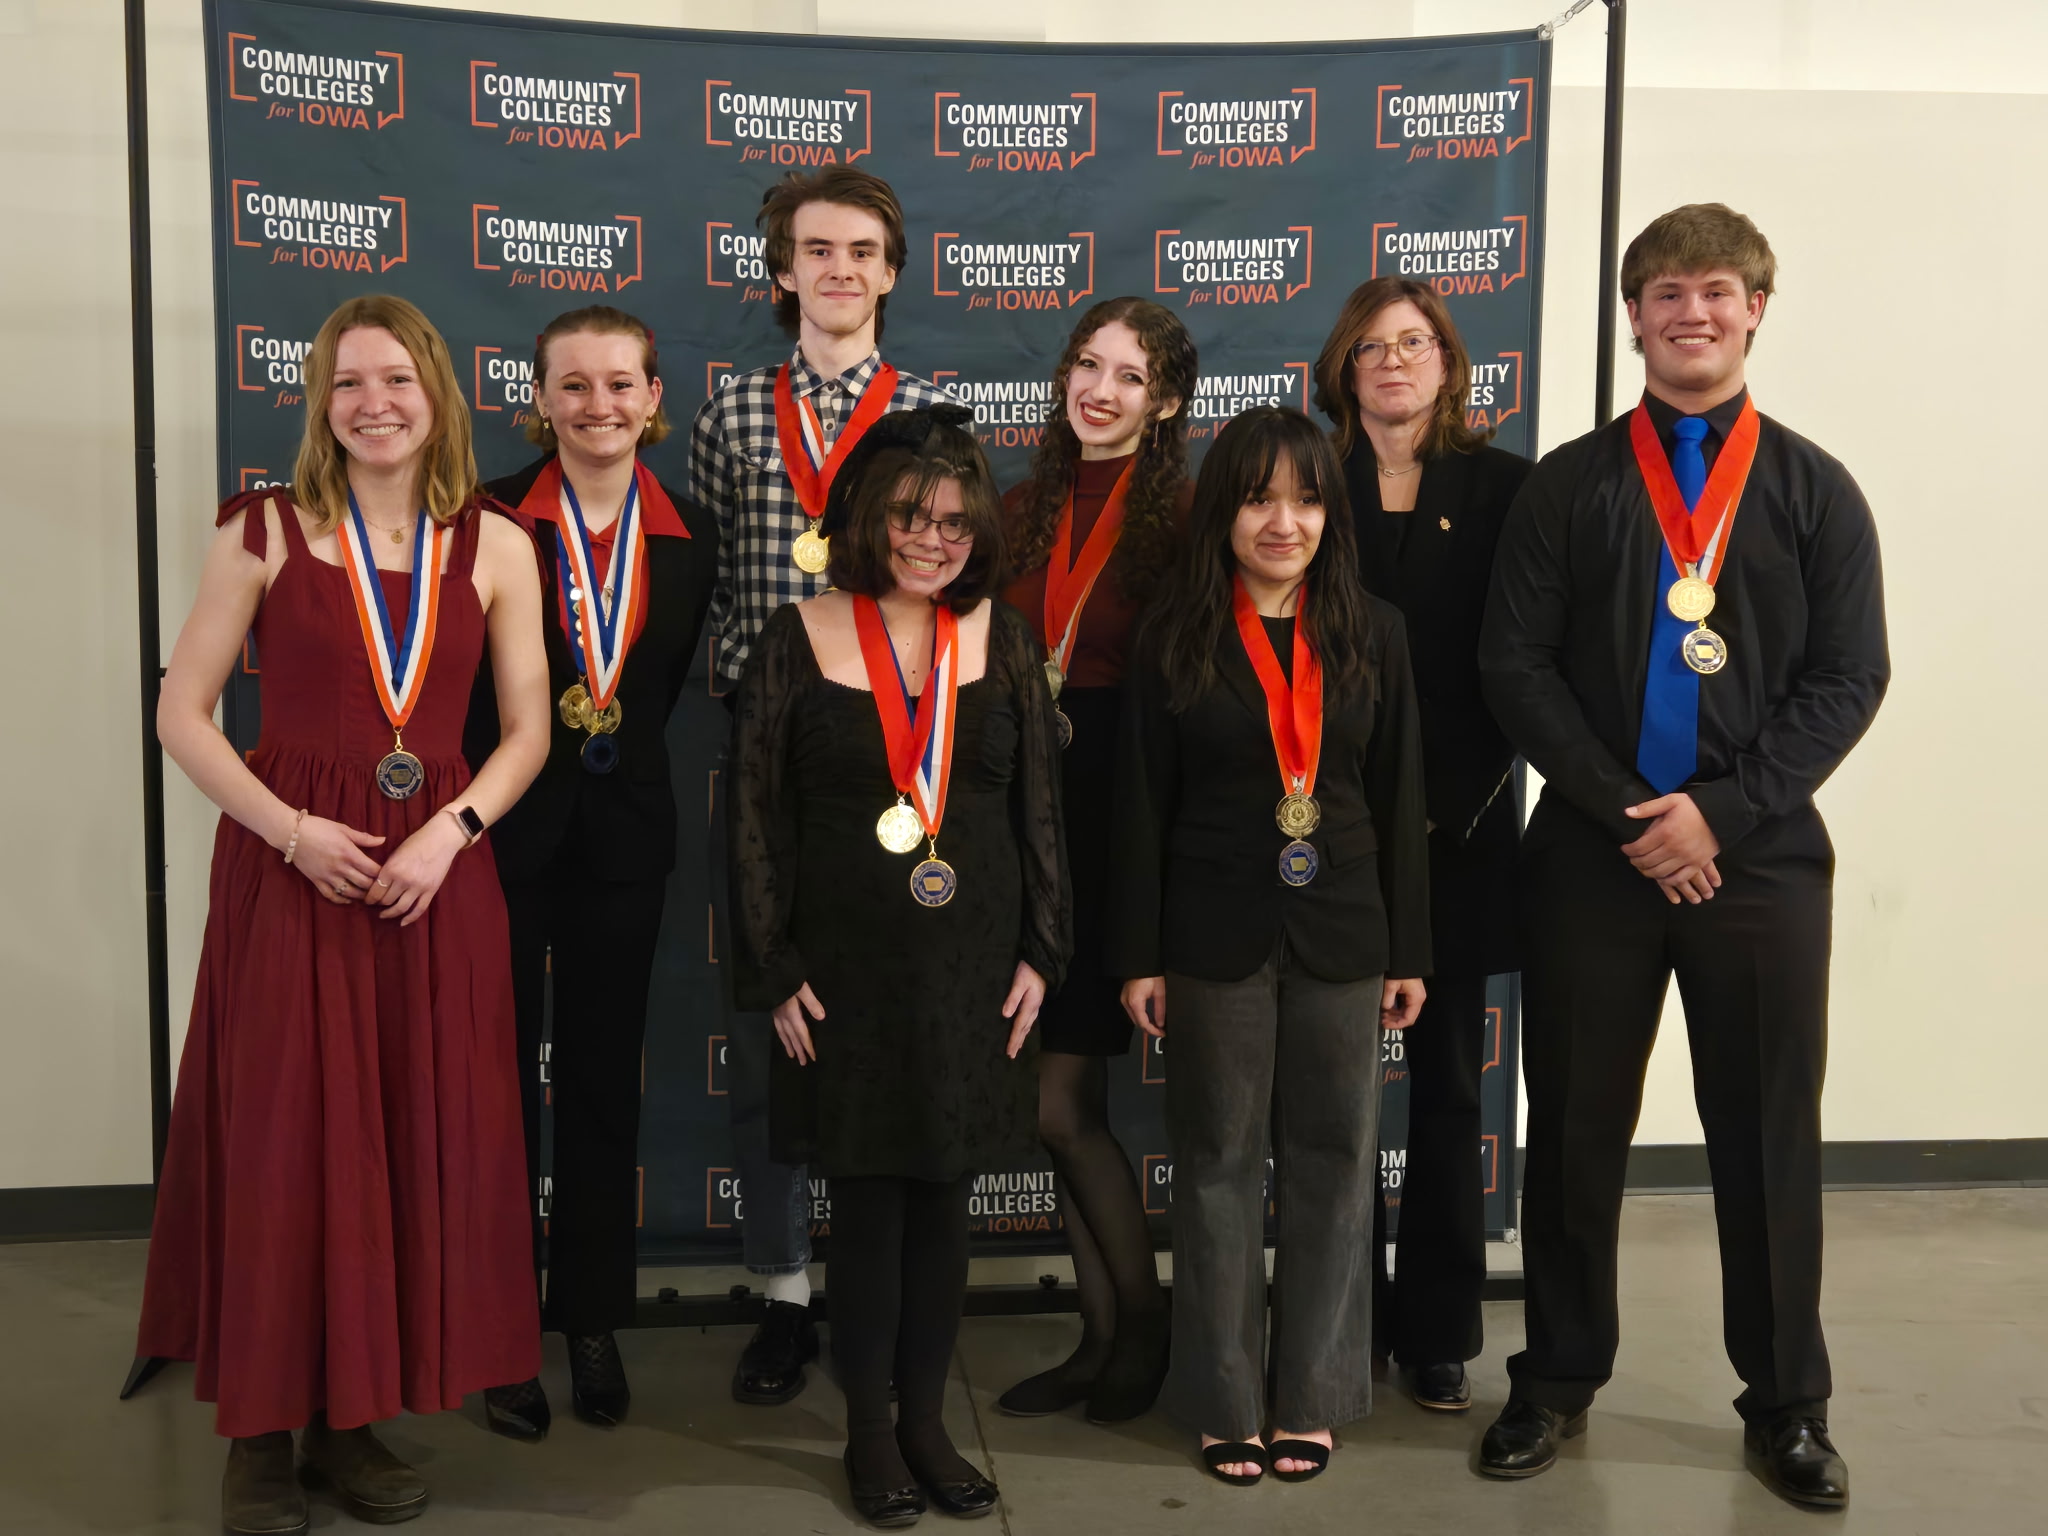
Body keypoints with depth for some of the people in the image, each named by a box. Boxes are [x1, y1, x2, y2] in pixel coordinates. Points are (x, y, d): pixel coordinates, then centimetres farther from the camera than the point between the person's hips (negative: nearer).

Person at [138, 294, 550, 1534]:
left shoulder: (495, 547, 6)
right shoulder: (267, 532, 1)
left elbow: (527, 731, 6)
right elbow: (182, 712, 1)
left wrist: (449, 831, -11)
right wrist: (289, 829, -12)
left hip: (438, 872, 2)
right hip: (289, 864, -2)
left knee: (417, 1141, 5)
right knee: (280, 1142, 1)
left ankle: (352, 1420, 22)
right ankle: (262, 1431, 16)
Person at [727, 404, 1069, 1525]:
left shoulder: (999, 638, 5)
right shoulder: (799, 641, -3)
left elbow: (1039, 803, 8)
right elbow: (756, 814, -2)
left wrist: (1040, 953, 3)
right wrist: (776, 971, -6)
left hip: (974, 969, 3)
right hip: (849, 970, -2)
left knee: (943, 1198, 10)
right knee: (868, 1200, 6)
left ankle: (927, 1420, 26)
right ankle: (869, 1431, 23)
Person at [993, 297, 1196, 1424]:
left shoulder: (1185, 519, -6)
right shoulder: (1024, 513, 12)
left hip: (1124, 824, -5)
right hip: (1029, 820, 6)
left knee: (1060, 1102, -3)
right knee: (1068, 1102, 10)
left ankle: (1143, 1322, 19)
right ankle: (1102, 1332, 24)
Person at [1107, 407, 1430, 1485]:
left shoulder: (1371, 634, 3)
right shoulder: (1173, 639, -2)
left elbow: (1399, 802, 5)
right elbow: (1141, 807, -1)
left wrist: (1408, 950, 3)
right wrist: (1139, 956, -4)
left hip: (1341, 938, 2)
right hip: (1215, 939, -1)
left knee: (1332, 1162, 8)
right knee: (1220, 1163, 7)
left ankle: (1311, 1395, 24)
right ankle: (1225, 1400, 20)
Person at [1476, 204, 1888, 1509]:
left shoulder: (1813, 490, 7)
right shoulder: (1570, 485, 5)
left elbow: (1848, 677, 0)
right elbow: (1516, 665, -1)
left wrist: (1719, 810, -11)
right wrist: (1628, 811, -10)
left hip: (1760, 858, 0)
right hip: (1592, 853, 0)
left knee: (1770, 1135, 7)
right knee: (1576, 1130, 8)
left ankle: (1788, 1403, 23)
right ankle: (1560, 1380, 24)